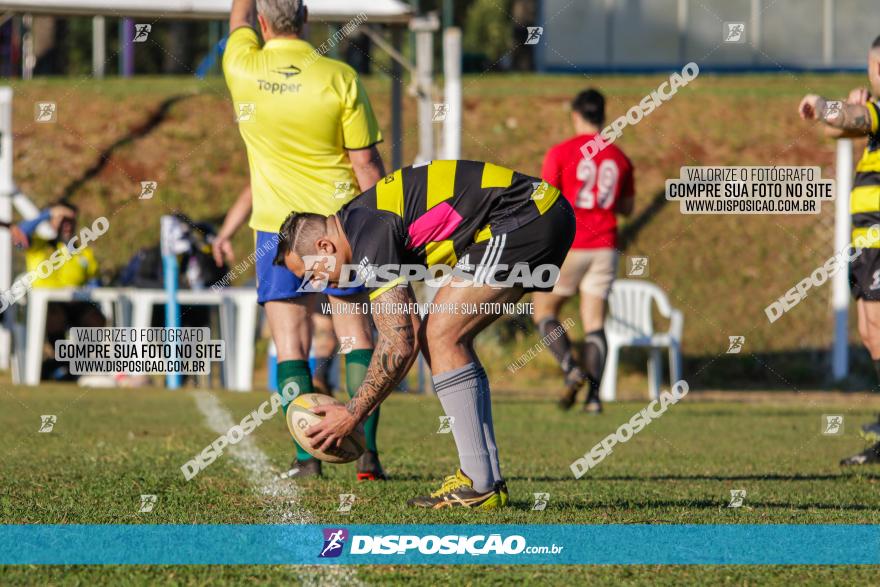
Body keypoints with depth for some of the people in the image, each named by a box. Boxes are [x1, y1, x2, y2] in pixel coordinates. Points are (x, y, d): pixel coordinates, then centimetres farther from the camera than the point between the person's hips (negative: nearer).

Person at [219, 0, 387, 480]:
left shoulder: (243, 69, -7)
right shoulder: (340, 78, -10)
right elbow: (365, 161, -5)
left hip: (277, 226, 0)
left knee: (290, 345, 2)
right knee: (357, 336, 7)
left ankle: (307, 456, -7)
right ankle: (367, 452, 1)